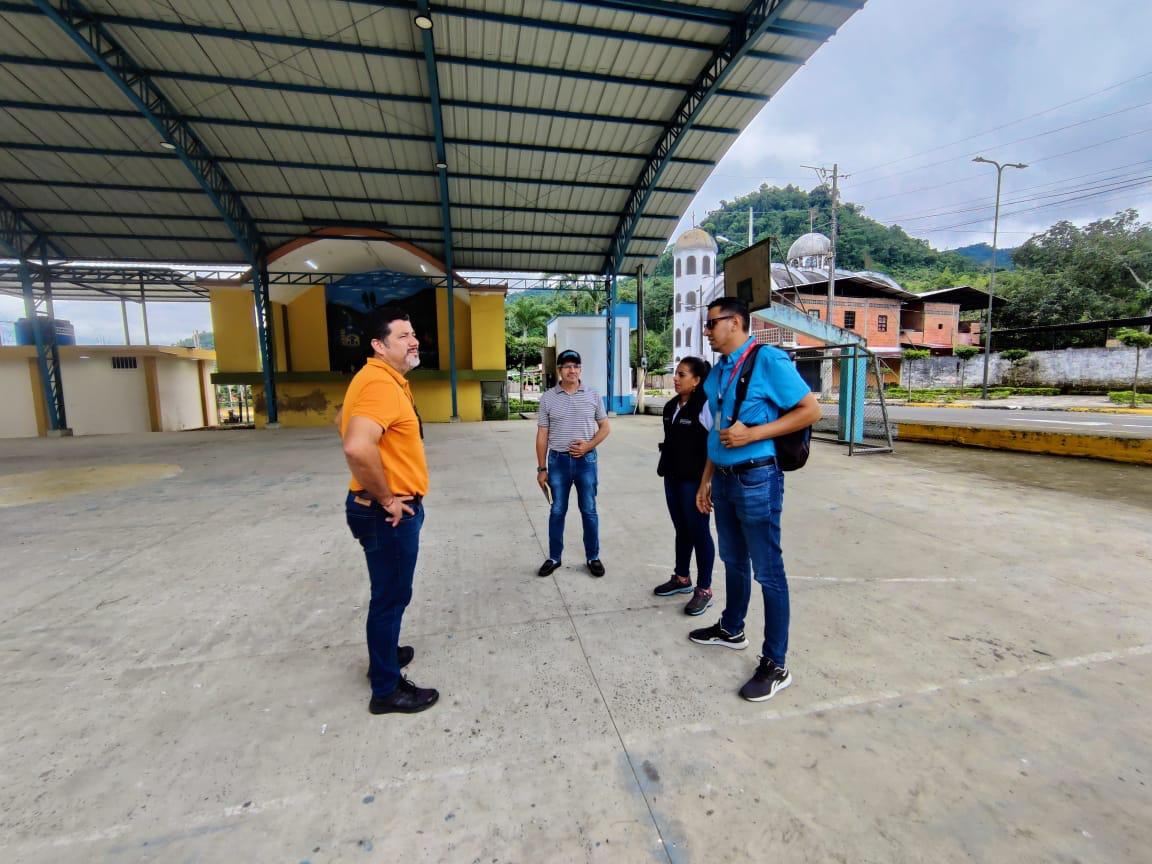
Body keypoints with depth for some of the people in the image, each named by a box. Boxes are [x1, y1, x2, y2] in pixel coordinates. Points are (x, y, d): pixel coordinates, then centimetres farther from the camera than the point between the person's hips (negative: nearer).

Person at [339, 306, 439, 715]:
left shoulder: (386, 379, 11)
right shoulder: (380, 383, -23)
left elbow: (343, 420, 25)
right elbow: (357, 448, -38)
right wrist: (387, 500, -23)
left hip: (395, 507, 10)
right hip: (389, 512, -10)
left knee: (389, 593, 26)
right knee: (391, 596, 5)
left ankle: (384, 652, 47)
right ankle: (387, 689, 24)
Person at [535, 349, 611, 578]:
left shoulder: (592, 395, 1)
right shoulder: (548, 398, 0)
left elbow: (604, 427, 6)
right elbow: (542, 435, 1)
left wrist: (589, 445, -13)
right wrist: (541, 468, -1)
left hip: (586, 460, 0)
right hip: (558, 460, 0)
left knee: (589, 511, 9)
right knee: (557, 511, 10)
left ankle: (593, 557, 24)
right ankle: (554, 557, 25)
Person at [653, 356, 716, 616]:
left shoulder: (706, 406, -14)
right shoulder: (671, 406, 10)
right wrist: (665, 469, 15)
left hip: (696, 480, -7)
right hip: (673, 478, 7)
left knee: (699, 532, 3)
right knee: (681, 529, 18)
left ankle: (704, 589, 17)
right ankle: (682, 578, 33)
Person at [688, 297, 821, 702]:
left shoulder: (768, 360, -11)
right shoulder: (717, 372, 11)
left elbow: (811, 410, -12)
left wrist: (753, 433, -20)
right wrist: (706, 480, 14)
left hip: (758, 479, -8)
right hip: (724, 478, 8)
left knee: (768, 571, 3)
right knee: (733, 561, 21)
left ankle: (775, 665, 17)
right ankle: (731, 629, 40)